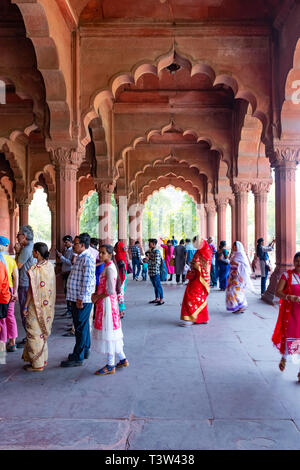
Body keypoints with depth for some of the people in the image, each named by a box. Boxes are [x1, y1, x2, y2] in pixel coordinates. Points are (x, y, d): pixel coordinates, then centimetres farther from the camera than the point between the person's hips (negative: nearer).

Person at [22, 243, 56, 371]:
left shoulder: (34, 269, -21)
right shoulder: (50, 266, 0)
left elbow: (31, 290, -18)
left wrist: (25, 306, -10)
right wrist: (49, 302, 15)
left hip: (36, 306, -7)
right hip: (47, 305, 7)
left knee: (35, 333, 5)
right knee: (43, 331, 20)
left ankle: (37, 364, 14)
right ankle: (43, 359, 31)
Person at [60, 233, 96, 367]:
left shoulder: (87, 259, -18)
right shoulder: (80, 258, 15)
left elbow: (87, 281, -22)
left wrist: (81, 298, -21)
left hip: (82, 299, -10)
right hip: (78, 299, 10)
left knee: (80, 326, -4)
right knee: (83, 325, 19)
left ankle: (78, 357, 4)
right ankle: (85, 350, 31)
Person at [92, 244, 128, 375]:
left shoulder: (110, 268, -19)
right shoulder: (107, 267, 12)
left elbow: (111, 291, -24)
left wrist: (97, 297, -12)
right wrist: (96, 294, 6)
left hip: (107, 303, -10)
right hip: (104, 303, 10)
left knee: (108, 332, 0)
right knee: (112, 332, 17)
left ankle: (110, 366, 11)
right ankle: (123, 359, 28)